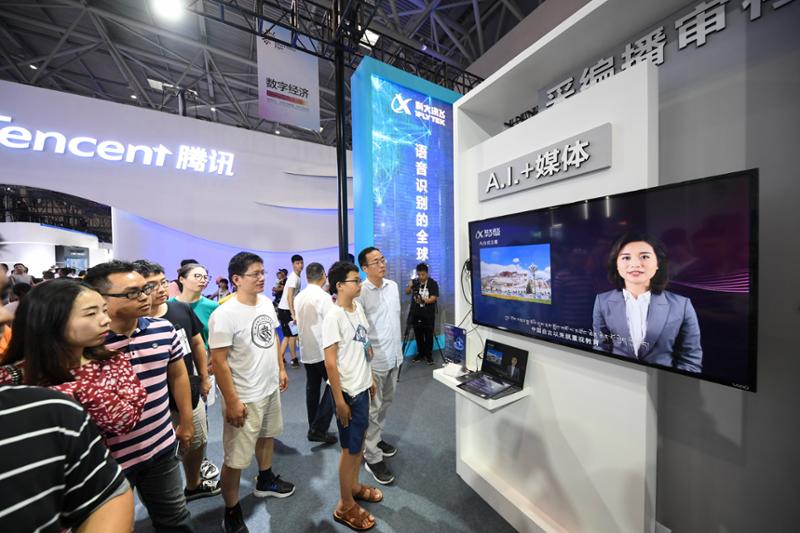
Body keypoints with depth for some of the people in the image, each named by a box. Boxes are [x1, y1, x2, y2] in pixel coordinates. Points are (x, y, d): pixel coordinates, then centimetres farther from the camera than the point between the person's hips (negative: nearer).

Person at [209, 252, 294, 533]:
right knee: (235, 459, 8)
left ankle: (265, 481, 52)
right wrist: (232, 402, -18)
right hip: (244, 397, -7)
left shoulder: (266, 302, -2)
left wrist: (281, 369, 12)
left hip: (270, 388, 7)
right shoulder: (224, 315, -24)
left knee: (267, 435, 27)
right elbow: (219, 362, -20)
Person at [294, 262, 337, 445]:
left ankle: (314, 428, 26)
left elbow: (299, 322, 14)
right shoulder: (324, 297, -16)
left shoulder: (299, 297, 5)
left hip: (306, 350, 7)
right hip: (322, 349, -7)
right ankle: (318, 429, 4)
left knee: (312, 388, 15)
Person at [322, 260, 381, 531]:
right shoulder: (333, 317, -22)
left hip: (362, 387, 7)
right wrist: (339, 400, -17)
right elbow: (330, 362, -20)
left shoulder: (358, 307, 2)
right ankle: (345, 506, 34)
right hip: (348, 391, -7)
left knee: (360, 440, 24)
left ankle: (354, 486, 47)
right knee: (351, 448, 11)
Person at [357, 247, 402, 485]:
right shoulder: (360, 292, -18)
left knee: (386, 403, 23)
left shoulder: (393, 286, 3)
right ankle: (372, 457, 26)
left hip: (394, 356, 7)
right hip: (375, 360, -7)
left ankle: (376, 438, 45)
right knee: (373, 409, 8)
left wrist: (399, 350, 15)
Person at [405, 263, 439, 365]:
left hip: (428, 315, -3)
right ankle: (421, 353, 25)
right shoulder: (415, 282, 2)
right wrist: (409, 286, -18)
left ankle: (429, 355, 17)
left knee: (428, 335, 3)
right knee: (418, 335, 10)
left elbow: (434, 298, -14)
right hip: (416, 314, 3)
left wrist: (425, 300, -32)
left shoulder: (433, 283, -7)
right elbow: (407, 292, 3)